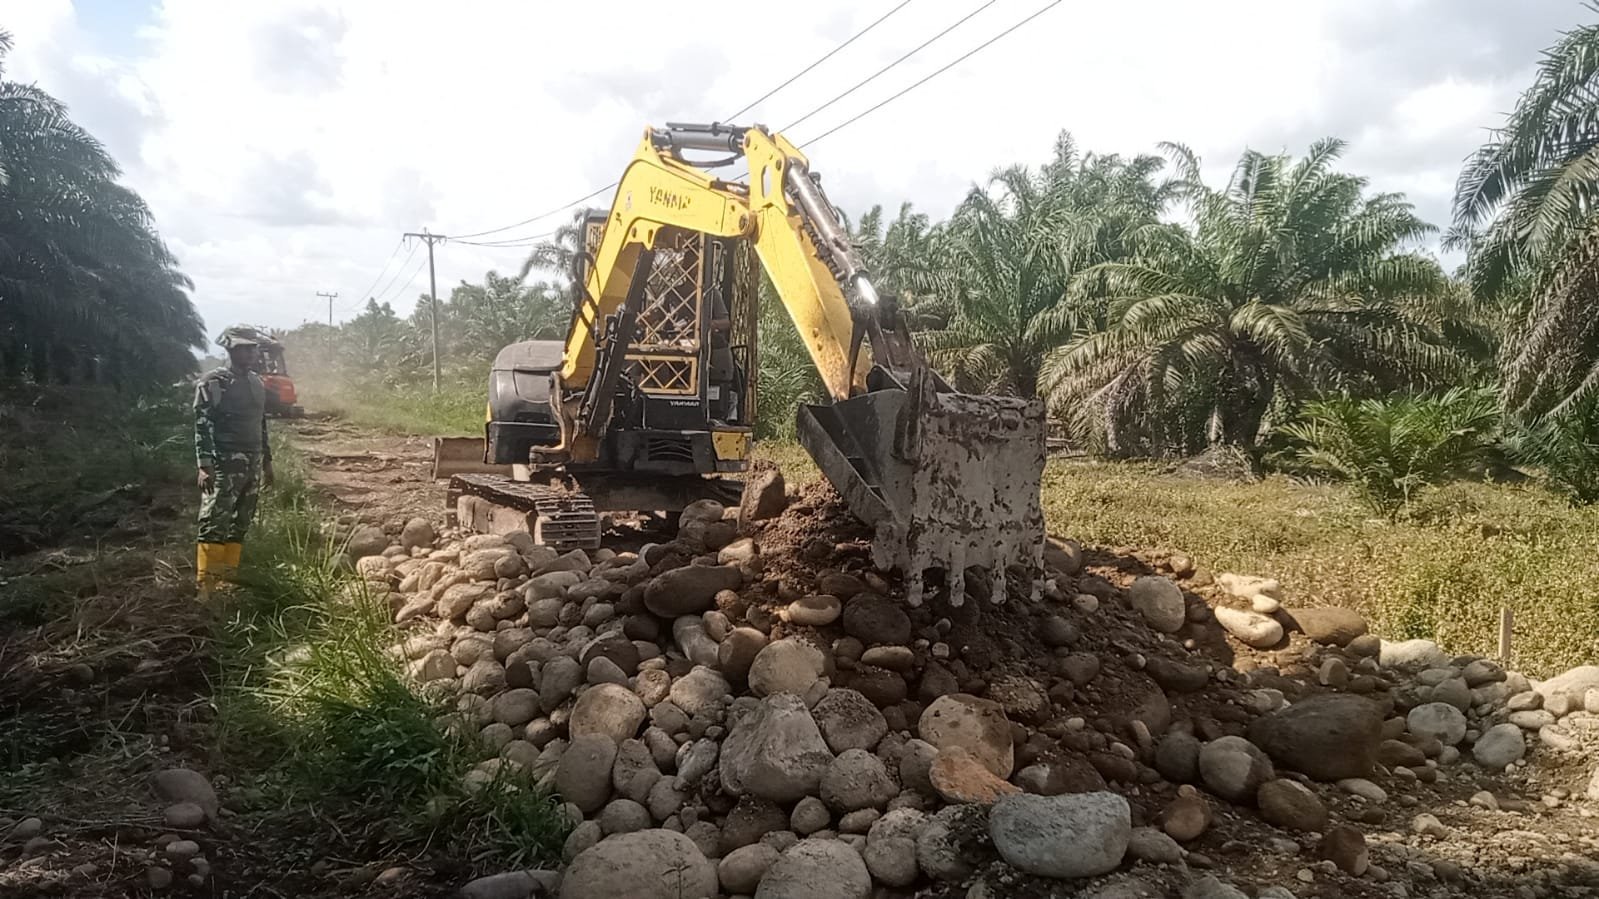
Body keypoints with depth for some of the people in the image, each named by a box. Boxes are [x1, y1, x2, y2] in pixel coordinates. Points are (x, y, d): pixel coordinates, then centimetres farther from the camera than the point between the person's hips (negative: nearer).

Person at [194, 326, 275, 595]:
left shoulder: (257, 383, 14)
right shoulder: (212, 383, -8)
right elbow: (202, 426, -13)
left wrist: (267, 461, 19)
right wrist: (205, 465, -21)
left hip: (252, 466, 7)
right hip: (224, 466, -7)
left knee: (240, 524, 10)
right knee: (214, 524, -9)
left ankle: (228, 577, 17)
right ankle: (205, 584, -6)